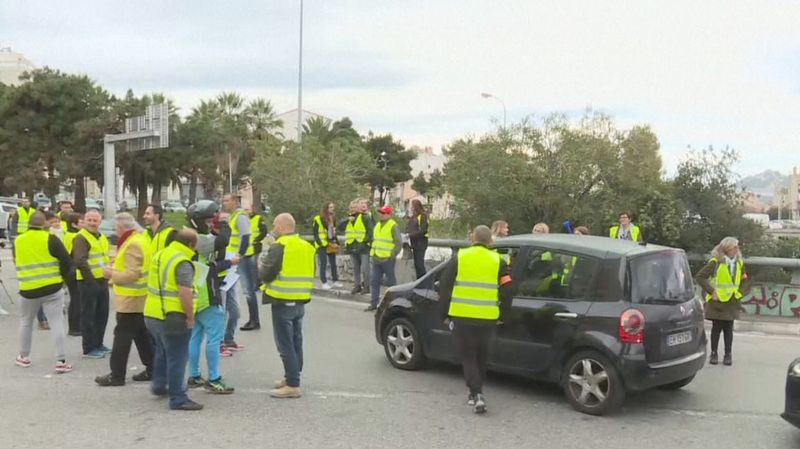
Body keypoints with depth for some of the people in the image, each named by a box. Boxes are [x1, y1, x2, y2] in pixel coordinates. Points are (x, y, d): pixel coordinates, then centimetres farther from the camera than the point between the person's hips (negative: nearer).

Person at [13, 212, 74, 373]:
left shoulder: (18, 241, 3)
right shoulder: (50, 239, -8)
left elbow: (17, 263, 17)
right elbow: (67, 261, -9)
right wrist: (62, 277, 8)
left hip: (28, 290, 3)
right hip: (52, 288, -3)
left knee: (25, 322, 23)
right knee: (56, 324, 0)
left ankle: (23, 356, 31)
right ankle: (61, 361, -3)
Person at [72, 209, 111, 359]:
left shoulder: (102, 238, 16)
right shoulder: (81, 238, -12)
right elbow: (80, 261, -23)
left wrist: (108, 275, 16)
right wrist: (91, 280, -26)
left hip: (102, 281, 9)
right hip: (89, 282, -8)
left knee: (102, 314, 14)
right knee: (88, 315, -2)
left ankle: (98, 343, 26)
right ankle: (89, 348, 4)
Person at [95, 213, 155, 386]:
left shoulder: (132, 244, -19)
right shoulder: (141, 239, 12)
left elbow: (132, 274, -24)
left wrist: (112, 274, -13)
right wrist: (118, 264, 11)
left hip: (130, 299, -10)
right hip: (140, 298, 10)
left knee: (122, 336, -2)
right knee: (142, 335, 14)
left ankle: (117, 375, 5)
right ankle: (151, 369, 18)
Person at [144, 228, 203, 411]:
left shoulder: (160, 255, 11)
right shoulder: (183, 262, -17)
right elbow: (185, 293, -24)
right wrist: (190, 317, -15)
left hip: (152, 314, 9)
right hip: (173, 317, -9)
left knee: (162, 351, 27)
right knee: (177, 358, -1)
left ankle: (159, 385, 41)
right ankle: (178, 399, 4)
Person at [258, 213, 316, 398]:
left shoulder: (279, 247, -15)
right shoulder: (307, 247, 10)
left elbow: (265, 275, -14)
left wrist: (262, 264, 6)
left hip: (283, 302, -8)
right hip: (301, 302, 8)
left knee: (286, 345, -4)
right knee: (295, 342, 16)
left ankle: (293, 385, -3)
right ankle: (291, 377, 26)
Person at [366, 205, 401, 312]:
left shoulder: (393, 226, -9)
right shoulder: (378, 225, 15)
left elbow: (399, 243, -12)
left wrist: (392, 254, -14)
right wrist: (373, 252, 15)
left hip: (387, 259, -7)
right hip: (376, 259, 8)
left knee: (391, 282, 3)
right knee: (374, 281, 8)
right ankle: (373, 303, 15)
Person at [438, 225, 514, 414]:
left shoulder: (459, 258, 1)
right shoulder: (497, 261, 3)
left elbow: (444, 287, 0)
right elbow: (508, 291, 1)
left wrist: (444, 314, 9)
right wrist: (501, 315, 13)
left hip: (462, 317, -1)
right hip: (488, 319, 2)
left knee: (468, 357, 7)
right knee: (482, 357, 19)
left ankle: (477, 395, -5)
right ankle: (475, 392, 30)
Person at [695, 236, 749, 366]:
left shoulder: (739, 263, 6)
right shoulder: (715, 262, -11)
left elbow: (744, 280, 18)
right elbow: (700, 276, -13)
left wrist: (739, 293, 4)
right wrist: (711, 291, -14)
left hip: (732, 302, 4)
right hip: (717, 301, -4)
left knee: (728, 329, 6)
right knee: (716, 328, 4)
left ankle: (728, 355, 14)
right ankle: (714, 354, 14)